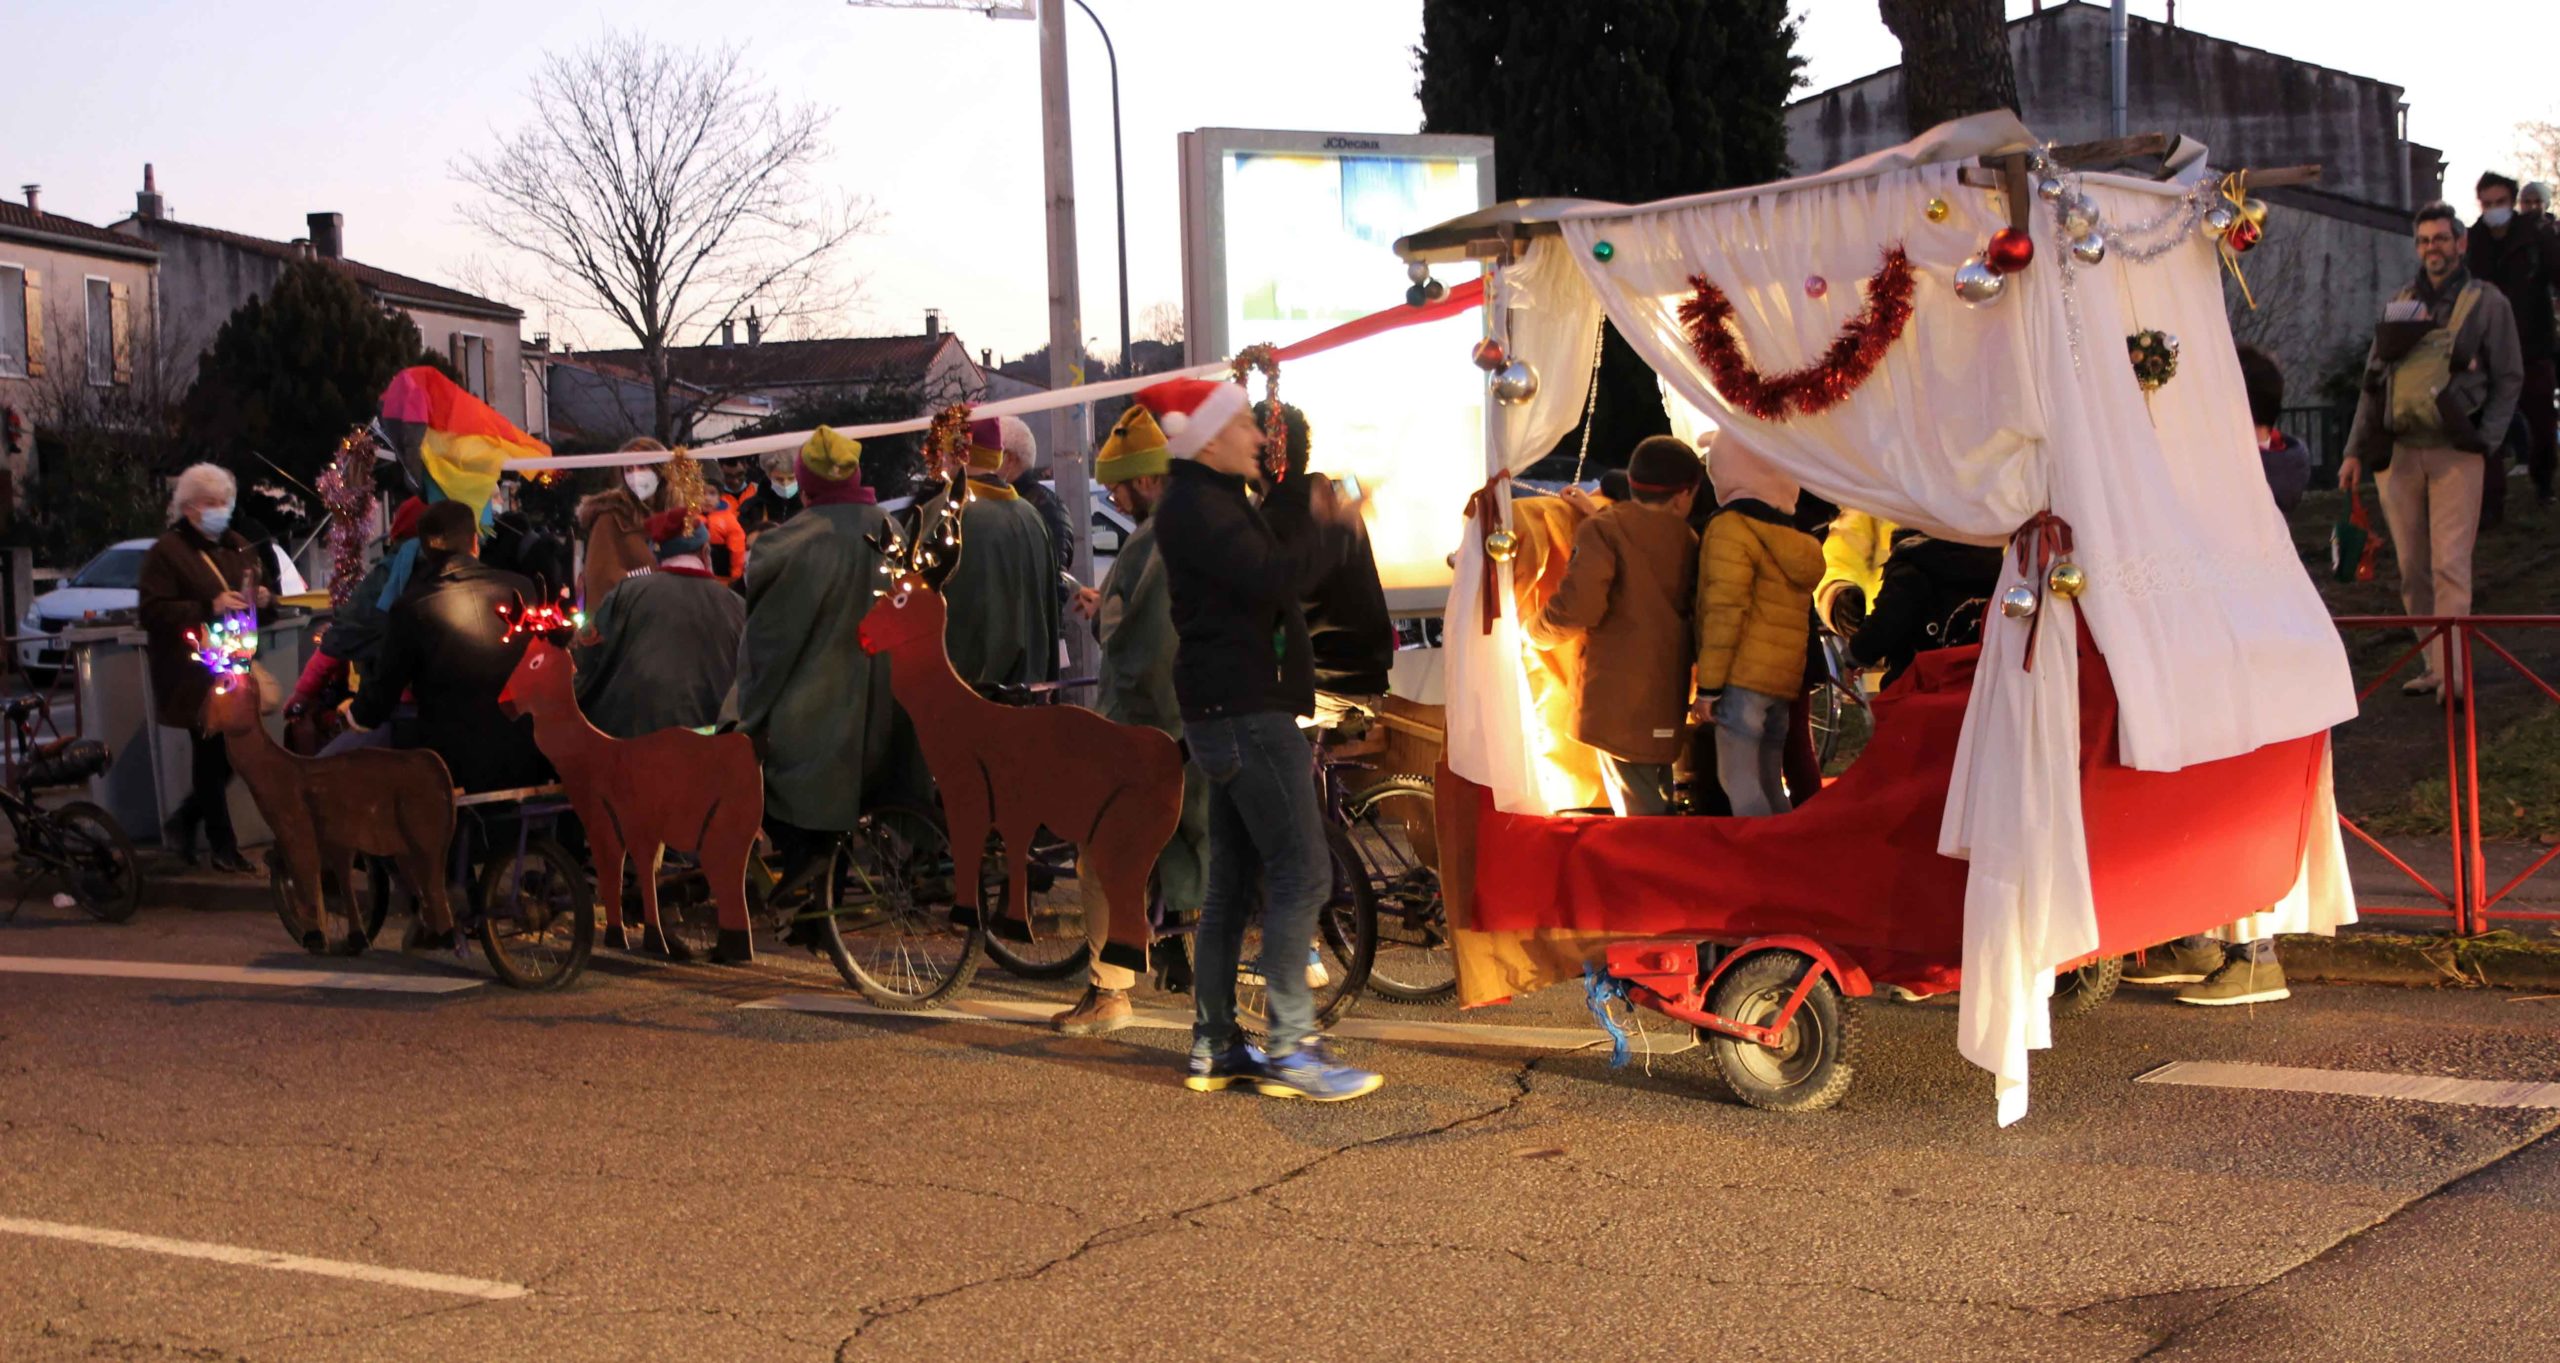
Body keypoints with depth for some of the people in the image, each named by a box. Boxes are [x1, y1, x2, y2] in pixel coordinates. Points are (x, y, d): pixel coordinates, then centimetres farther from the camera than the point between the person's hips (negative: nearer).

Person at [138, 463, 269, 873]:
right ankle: (223, 847, 6)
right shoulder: (167, 551, -5)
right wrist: (209, 608, -22)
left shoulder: (238, 547, 17)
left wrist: (262, 599, 5)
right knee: (213, 757, -3)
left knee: (231, 753, 3)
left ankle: (182, 823, 24)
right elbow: (153, 611, -13)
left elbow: (253, 599, 29)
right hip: (193, 674, -7)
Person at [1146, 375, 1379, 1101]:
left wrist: (1309, 516, 12)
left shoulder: (1211, 498, 17)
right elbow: (1273, 577, -26)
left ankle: (1214, 1046, 18)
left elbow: (1259, 552, 23)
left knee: (1233, 881, 13)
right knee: (1300, 875, -10)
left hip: (1233, 710, 11)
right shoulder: (1196, 507, -16)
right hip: (1245, 712, -11)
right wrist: (1334, 529, -14)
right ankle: (1292, 1048, -8)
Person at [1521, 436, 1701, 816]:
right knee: (1660, 811, 16)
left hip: (1619, 700, -6)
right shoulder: (1687, 540, 11)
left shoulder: (1603, 531, -8)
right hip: (1667, 702, 6)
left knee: (1640, 816, -8)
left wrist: (1532, 628, 1)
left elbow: (1577, 609, -18)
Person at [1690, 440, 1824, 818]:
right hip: (1785, 682, 8)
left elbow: (1725, 611, -14)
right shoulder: (1792, 538, 19)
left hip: (1744, 678, -8)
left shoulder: (1730, 527, -6)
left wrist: (1709, 686, -13)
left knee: (1740, 784, -8)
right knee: (1768, 785, 14)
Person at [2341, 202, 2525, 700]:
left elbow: (2509, 378, 6)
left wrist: (2486, 439, -7)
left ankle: (2451, 672, -16)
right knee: (2412, 567, 3)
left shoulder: (2486, 303, 7)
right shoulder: (2398, 305, 17)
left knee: (2450, 564, -12)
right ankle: (2433, 664, 10)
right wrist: (2356, 449, 10)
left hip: (2454, 452, -4)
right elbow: (2372, 382, 17)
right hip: (2397, 451, 4)